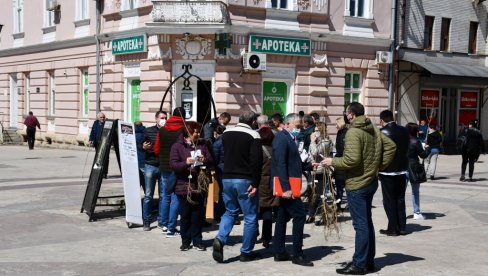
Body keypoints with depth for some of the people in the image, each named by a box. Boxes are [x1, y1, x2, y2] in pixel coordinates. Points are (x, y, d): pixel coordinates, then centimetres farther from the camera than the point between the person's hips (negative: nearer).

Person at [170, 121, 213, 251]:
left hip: (199, 186, 3)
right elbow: (173, 164, -11)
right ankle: (185, 241, 13)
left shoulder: (202, 145, 11)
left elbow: (212, 160, 10)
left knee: (197, 216, 7)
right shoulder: (177, 146, -2)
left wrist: (205, 160, -11)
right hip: (184, 186, -3)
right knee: (185, 216, 4)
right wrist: (186, 163, -28)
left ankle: (197, 241, 15)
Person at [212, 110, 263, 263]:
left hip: (227, 179, 6)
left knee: (230, 212, 18)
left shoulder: (226, 133, 10)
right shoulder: (253, 135, -9)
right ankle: (246, 252, 9)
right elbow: (256, 161, -17)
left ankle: (220, 239, -6)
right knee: (250, 216, 6)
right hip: (244, 180, -5)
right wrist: (255, 184, -16)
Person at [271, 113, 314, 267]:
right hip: (286, 185, -10)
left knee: (283, 217, 12)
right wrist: (286, 188, -25)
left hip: (287, 185, 10)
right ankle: (297, 254, -5)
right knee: (299, 214, -9)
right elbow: (280, 165, -21)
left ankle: (279, 252, 18)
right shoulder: (282, 138, -14)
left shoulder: (289, 138, 16)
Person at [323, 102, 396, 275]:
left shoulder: (353, 132, -17)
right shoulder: (373, 129, 10)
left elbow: (352, 159, -25)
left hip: (357, 184, -9)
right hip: (371, 181, 9)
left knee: (361, 224, -5)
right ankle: (368, 261, 24)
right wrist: (379, 165, 13)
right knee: (367, 222, 16)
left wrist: (333, 162, -12)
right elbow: (391, 146, 13)